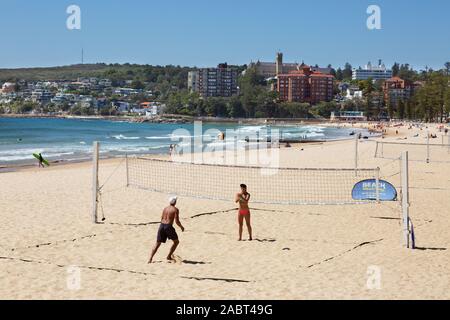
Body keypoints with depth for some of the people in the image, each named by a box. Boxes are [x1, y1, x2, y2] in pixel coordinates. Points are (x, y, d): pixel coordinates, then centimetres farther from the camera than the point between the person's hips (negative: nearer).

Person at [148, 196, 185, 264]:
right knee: (176, 241, 16)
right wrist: (181, 227, 8)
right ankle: (169, 256, 15)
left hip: (162, 225, 6)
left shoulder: (165, 209, 15)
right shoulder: (175, 209, -3)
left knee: (157, 244, 9)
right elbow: (177, 221, -8)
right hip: (168, 226, -6)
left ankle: (150, 259, -2)